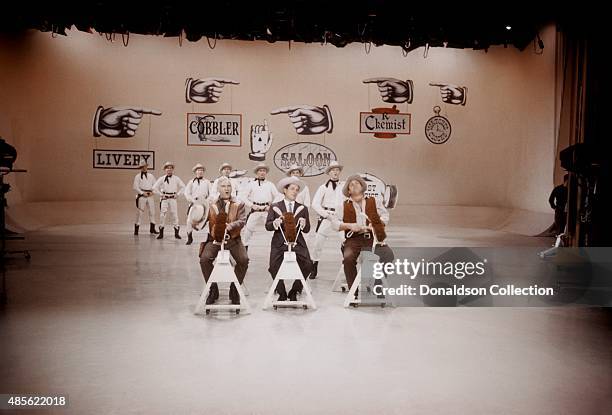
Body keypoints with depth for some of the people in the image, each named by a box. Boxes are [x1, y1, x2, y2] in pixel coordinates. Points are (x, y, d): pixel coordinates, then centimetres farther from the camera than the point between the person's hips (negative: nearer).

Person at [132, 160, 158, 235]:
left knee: (152, 211, 2)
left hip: (150, 195, 4)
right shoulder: (137, 176, 2)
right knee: (140, 212, -4)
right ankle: (136, 229, 3)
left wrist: (152, 192, -2)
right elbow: (135, 187, -4)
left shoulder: (151, 176, 14)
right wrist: (142, 193, -12)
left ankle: (152, 228, 10)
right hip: (141, 196, -4)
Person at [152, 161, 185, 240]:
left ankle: (176, 233, 6)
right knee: (162, 215, -1)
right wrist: (160, 194, 1)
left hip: (173, 198, 0)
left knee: (174, 214, -1)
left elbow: (183, 187, 9)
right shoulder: (162, 179, 4)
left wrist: (178, 194, 1)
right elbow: (155, 187, 7)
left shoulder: (176, 178, 4)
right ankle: (161, 233, 6)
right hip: (164, 198, 0)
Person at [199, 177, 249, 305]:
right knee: (204, 259, -22)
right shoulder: (211, 204, 11)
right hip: (214, 238, 1)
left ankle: (234, 290, 0)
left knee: (244, 260, -23)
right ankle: (213, 290, -1)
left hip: (233, 239, -1)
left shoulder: (238, 204, 7)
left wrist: (231, 226, -26)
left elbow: (242, 221, -8)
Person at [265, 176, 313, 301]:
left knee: (308, 265, -20)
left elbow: (307, 230, 10)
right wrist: (275, 223, -18)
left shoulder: (303, 208, 15)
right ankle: (282, 293, 7)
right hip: (279, 243, -1)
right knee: (274, 267, -21)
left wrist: (303, 224, -13)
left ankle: (294, 292, 4)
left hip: (298, 243, 1)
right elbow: (267, 226, 3)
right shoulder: (275, 207, 11)